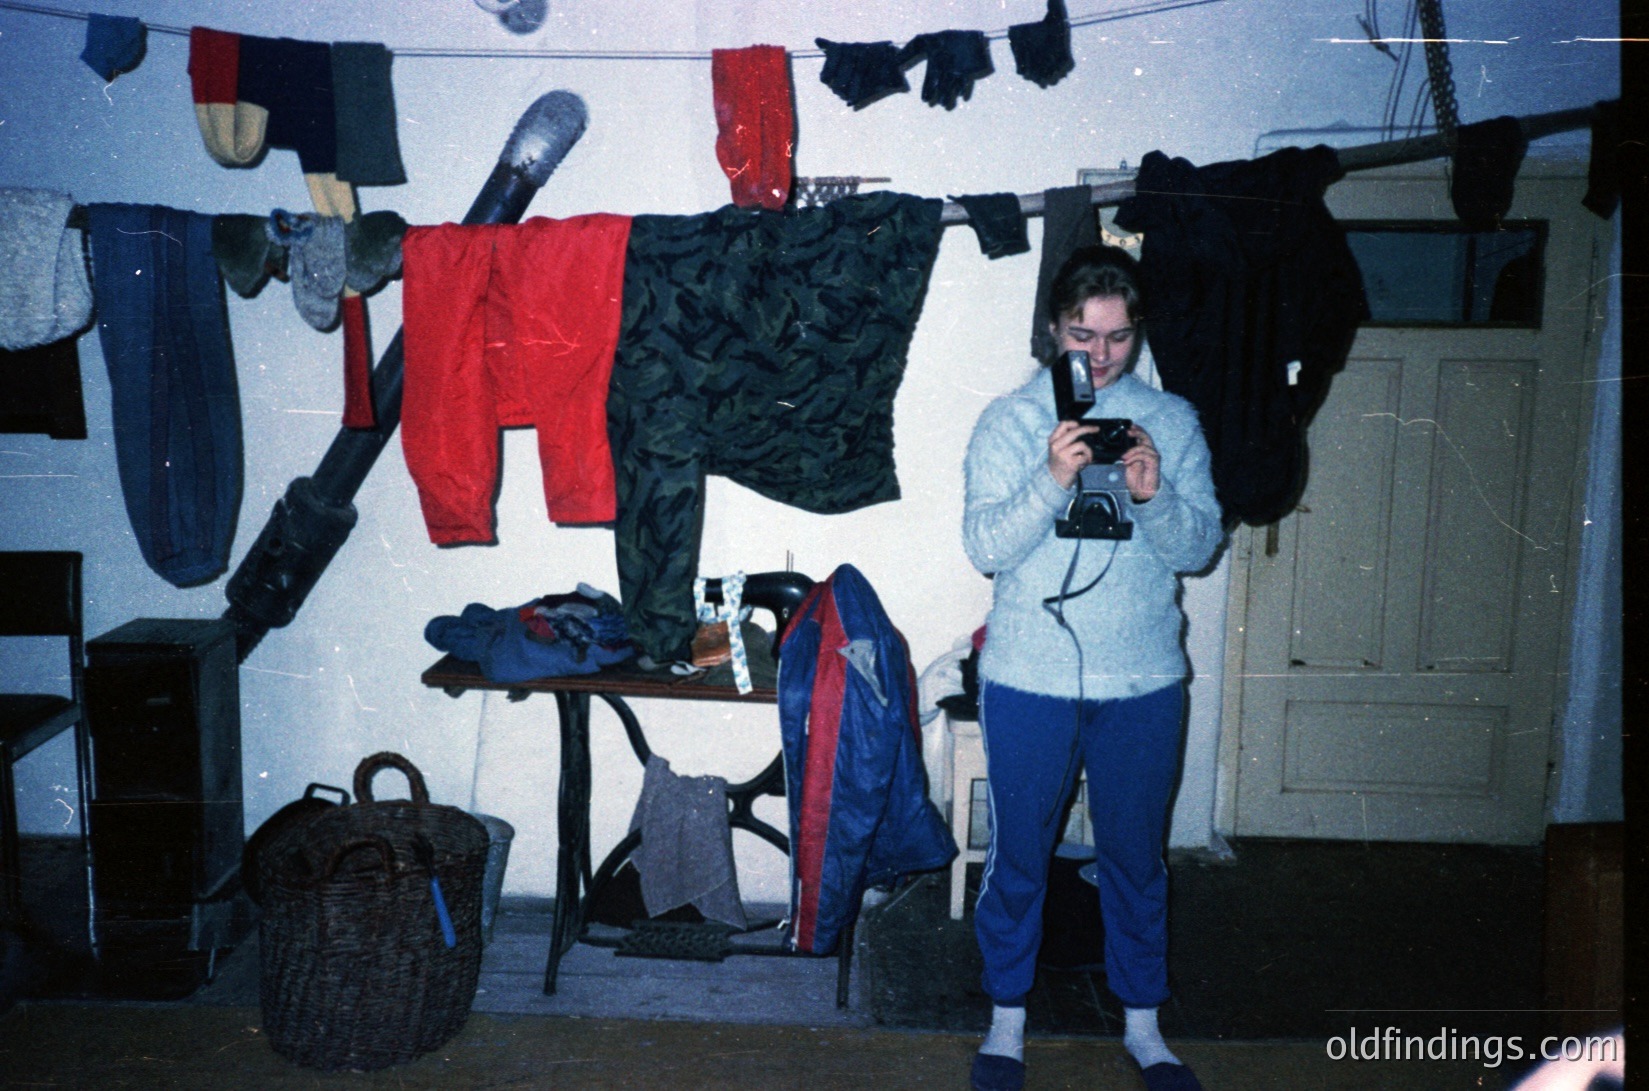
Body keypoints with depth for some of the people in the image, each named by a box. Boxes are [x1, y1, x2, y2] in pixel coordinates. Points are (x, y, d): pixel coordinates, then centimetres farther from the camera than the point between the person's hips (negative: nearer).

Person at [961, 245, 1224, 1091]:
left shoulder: (1172, 421, 4)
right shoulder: (1010, 420, -2)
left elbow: (1201, 546, 0)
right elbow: (984, 547, -10)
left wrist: (1154, 496, -20)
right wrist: (1053, 481, -25)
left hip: (1143, 681, 2)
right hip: (1028, 679, -1)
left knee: (1137, 855, 14)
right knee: (1018, 854, 10)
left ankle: (1143, 1021, 32)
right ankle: (1007, 1017, 29)